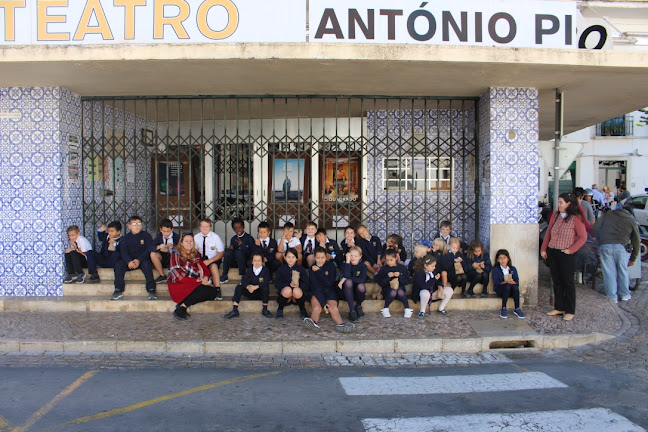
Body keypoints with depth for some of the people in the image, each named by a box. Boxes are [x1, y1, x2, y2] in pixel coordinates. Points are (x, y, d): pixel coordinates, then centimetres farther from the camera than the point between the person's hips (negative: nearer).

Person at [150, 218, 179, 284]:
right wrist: (158, 247, -30)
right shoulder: (159, 236, -2)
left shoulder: (176, 236, -7)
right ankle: (162, 276, -17)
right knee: (153, 254, -26)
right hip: (162, 258, 3)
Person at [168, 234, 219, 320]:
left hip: (195, 284, 6)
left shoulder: (196, 254, 17)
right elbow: (178, 276, -10)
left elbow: (205, 269, 15)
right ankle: (181, 309, -16)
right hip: (179, 286, -6)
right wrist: (199, 281, -16)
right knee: (203, 290, -32)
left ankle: (183, 306, -15)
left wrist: (205, 278, -11)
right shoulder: (176, 253, -1)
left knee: (213, 292, -20)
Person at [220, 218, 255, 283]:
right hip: (234, 263, 4)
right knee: (228, 251, -23)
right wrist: (230, 248, -5)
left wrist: (242, 245, -13)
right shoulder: (233, 239, 12)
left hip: (245, 262, -4)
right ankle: (224, 276, -23)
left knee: (238, 251, -31)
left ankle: (242, 275, -27)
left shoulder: (249, 238, 0)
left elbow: (252, 253, -7)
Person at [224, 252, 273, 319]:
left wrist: (256, 287, -32)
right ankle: (234, 310, -20)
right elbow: (243, 280, -8)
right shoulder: (249, 270, 5)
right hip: (251, 294, 3)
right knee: (239, 287, -17)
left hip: (261, 293, -3)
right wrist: (248, 287, -29)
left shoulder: (265, 270, -6)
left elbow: (266, 283, -19)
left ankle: (265, 310, -21)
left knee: (265, 288, -34)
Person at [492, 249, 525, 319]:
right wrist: (505, 282, -25)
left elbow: (517, 282, 1)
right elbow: (496, 282, -9)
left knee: (515, 286, -31)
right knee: (507, 285, -34)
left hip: (511, 290, 2)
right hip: (500, 290, -2)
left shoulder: (513, 269, 11)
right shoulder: (495, 269, 3)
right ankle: (503, 308, -30)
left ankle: (517, 309, -24)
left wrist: (512, 282, -22)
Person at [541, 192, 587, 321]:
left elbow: (583, 237, -6)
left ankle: (570, 311, 13)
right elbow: (548, 232, 13)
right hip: (552, 253, 6)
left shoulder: (576, 218, -9)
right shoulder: (555, 215, 7)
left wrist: (571, 249, -12)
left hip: (566, 255, -6)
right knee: (557, 282, 13)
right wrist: (543, 249, 8)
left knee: (567, 282, 3)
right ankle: (559, 308, 24)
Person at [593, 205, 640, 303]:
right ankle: (625, 295, 29)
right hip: (621, 246, 0)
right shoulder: (631, 220, 18)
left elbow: (595, 228, 8)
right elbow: (636, 241, 20)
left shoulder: (607, 214, 18)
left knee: (609, 272, 7)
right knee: (623, 271, 18)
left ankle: (612, 297, 12)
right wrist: (633, 259, 29)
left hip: (604, 246, 0)